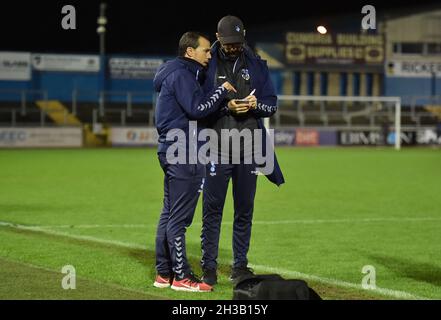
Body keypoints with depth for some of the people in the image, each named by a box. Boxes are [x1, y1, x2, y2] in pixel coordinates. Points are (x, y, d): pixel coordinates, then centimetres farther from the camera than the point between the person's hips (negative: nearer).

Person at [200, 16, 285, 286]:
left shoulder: (256, 65, 8)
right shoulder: (207, 65, 1)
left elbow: (272, 105, 8)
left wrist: (256, 104, -14)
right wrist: (225, 106, -18)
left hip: (248, 149, 3)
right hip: (217, 148, -3)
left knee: (245, 208, 8)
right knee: (212, 207, -3)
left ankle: (240, 265, 16)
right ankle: (209, 266, 3)